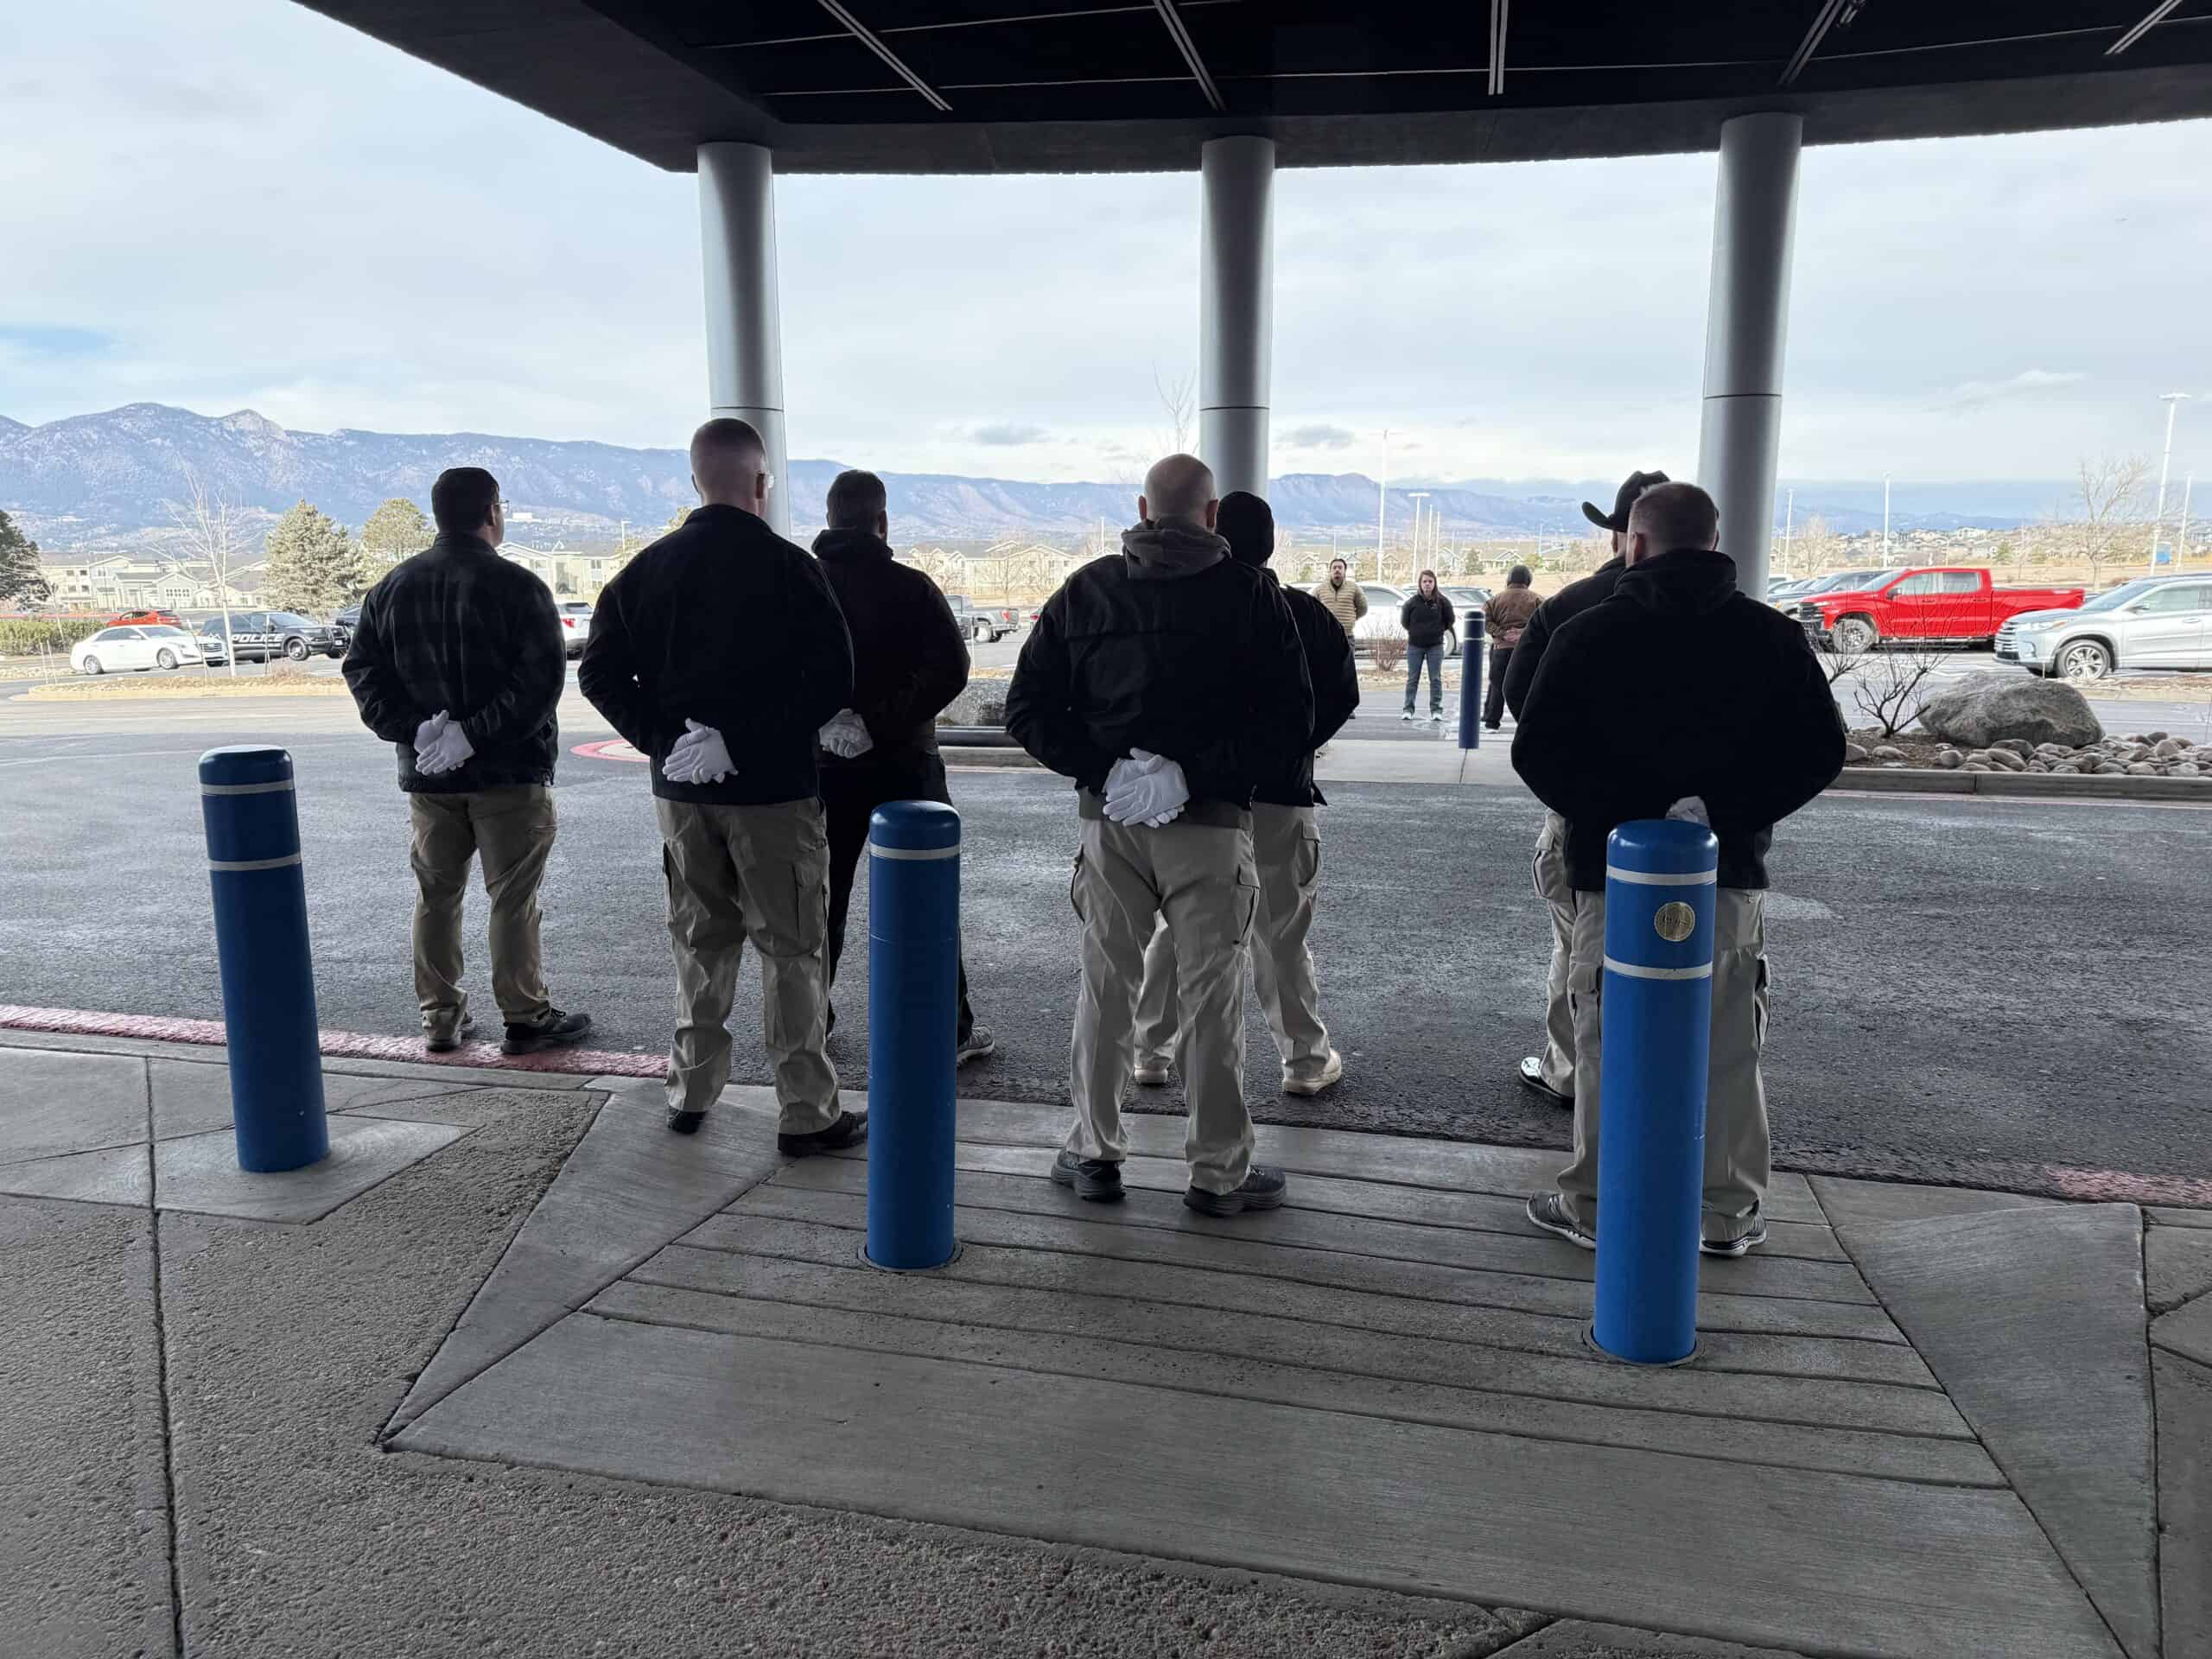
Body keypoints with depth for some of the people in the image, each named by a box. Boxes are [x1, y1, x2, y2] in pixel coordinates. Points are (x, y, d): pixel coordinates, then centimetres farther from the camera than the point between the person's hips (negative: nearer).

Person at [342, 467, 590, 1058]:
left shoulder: (393, 587, 8)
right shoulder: (517, 586, -10)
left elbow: (363, 671, 3)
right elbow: (542, 677, -20)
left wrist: (412, 729, -6)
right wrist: (476, 732, -18)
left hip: (426, 774, 5)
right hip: (509, 772, -5)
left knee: (436, 895, 14)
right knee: (513, 899, 2)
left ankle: (440, 1015, 21)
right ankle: (524, 1018, 8)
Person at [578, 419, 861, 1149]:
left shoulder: (648, 568, 5)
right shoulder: (787, 566, -10)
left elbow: (600, 673, 4)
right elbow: (832, 679, -18)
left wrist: (660, 737, 1)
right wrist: (749, 737, -12)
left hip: (680, 788, 5)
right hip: (772, 788, -5)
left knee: (700, 941, 18)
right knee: (792, 951, 4)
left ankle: (690, 1093, 27)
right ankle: (805, 1115, 8)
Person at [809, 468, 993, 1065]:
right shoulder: (908, 586, -9)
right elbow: (950, 665, -22)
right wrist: (886, 722, -20)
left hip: (821, 764, 3)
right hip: (899, 764, -3)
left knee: (823, 897, 15)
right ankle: (949, 1030, 8)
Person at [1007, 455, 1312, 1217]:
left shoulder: (1086, 589, 4)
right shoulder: (1249, 595, -3)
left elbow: (1027, 708, 1)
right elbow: (1291, 721, -9)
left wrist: (1102, 769, -4)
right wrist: (1195, 776, -10)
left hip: (1108, 819, 3)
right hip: (1211, 825, -2)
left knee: (1105, 988, 13)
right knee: (1211, 997, 5)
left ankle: (1094, 1154, 22)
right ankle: (1217, 1170, 15)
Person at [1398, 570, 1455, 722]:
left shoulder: (1442, 602, -5)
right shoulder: (1412, 602, -6)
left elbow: (1451, 620, 7)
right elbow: (1404, 621, 6)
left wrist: (1440, 631, 7)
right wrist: (1414, 632, 7)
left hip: (1435, 645, 0)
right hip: (1414, 646, 0)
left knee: (1436, 679, 1)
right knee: (1412, 679, 4)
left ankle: (1436, 710, 5)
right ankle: (1408, 709, 8)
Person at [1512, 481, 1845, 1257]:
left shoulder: (1590, 633, -4)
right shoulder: (1772, 635, 3)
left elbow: (1535, 751, -8)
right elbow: (1820, 751, 0)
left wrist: (1604, 812, -1)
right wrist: (1728, 810, -1)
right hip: (1730, 873, 2)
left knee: (1608, 1045, 7)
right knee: (1727, 1049, 12)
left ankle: (1594, 1205, 16)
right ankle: (1728, 1212, 21)